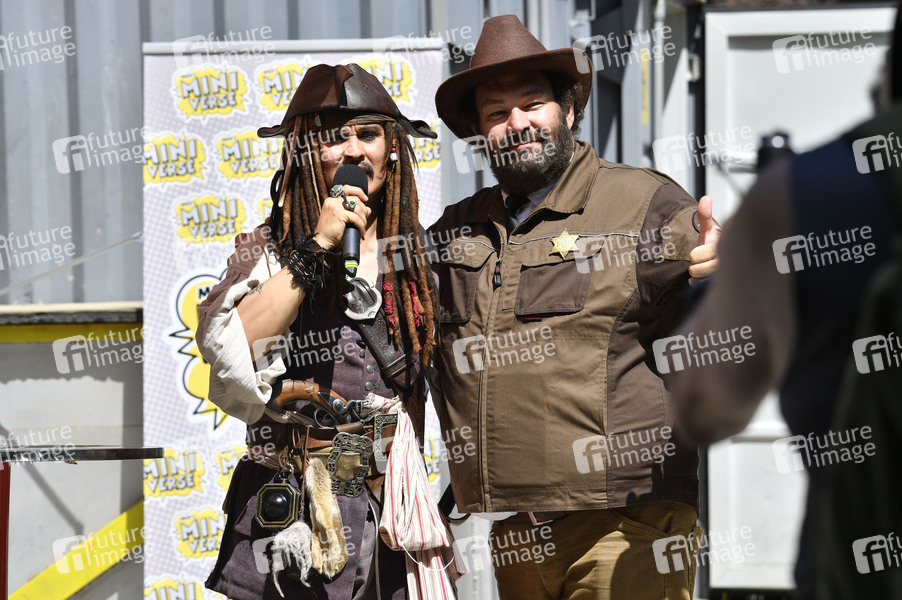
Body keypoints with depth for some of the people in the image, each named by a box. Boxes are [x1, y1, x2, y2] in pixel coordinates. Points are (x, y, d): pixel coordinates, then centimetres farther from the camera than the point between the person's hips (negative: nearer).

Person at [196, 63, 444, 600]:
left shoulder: (414, 256, 9)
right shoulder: (270, 249, -1)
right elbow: (228, 349, -19)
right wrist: (316, 248, -17)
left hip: (393, 514, 3)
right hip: (295, 515, -3)